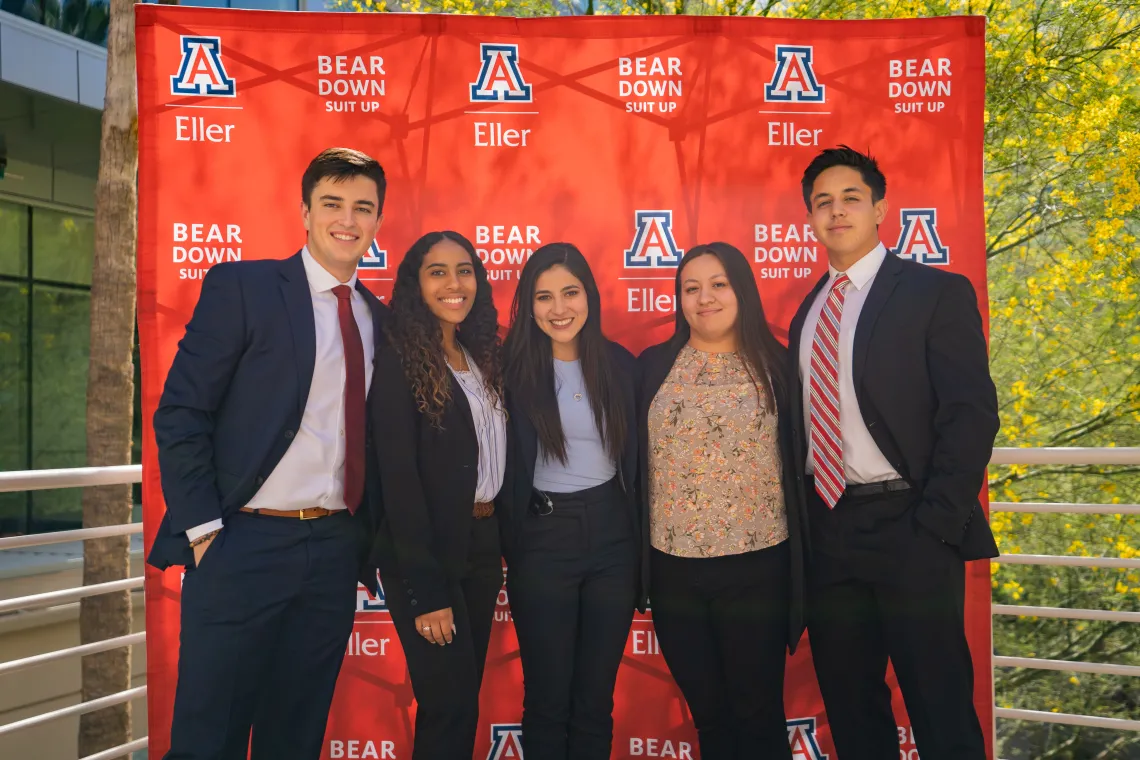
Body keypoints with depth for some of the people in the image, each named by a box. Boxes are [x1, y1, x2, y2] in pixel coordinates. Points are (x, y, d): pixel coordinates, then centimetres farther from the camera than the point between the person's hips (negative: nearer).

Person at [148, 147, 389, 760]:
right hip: (244, 544, -4)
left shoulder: (380, 318, 11)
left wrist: (369, 539, 9)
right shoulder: (241, 287, -4)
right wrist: (203, 527, -12)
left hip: (337, 549, 5)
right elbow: (180, 413, -7)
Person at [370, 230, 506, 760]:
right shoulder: (397, 362, -11)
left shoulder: (482, 358, 10)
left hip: (483, 545, 7)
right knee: (450, 705, 0)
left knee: (464, 700, 16)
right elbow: (399, 480, -16)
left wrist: (498, 543, 5)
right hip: (427, 553, -7)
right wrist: (426, 590, -18)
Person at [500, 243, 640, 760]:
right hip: (542, 541, -2)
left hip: (613, 535, 3)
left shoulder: (620, 364, 3)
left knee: (597, 697, 13)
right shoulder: (512, 369, -7)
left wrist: (644, 546, 8)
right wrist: (507, 543, -7)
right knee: (547, 698, 10)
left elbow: (635, 460, 8)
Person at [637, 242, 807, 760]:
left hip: (758, 566, -2)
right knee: (707, 713, 16)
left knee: (759, 715, 10)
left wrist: (803, 564, 0)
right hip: (674, 570, 2)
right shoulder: (653, 366, 4)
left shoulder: (777, 364, 0)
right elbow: (633, 458, 6)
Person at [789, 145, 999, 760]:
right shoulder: (808, 312, 15)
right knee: (850, 711, 15)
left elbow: (971, 414, -10)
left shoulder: (937, 292, -3)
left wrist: (936, 523, -17)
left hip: (907, 529, -5)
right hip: (827, 532, 6)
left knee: (941, 710, 3)